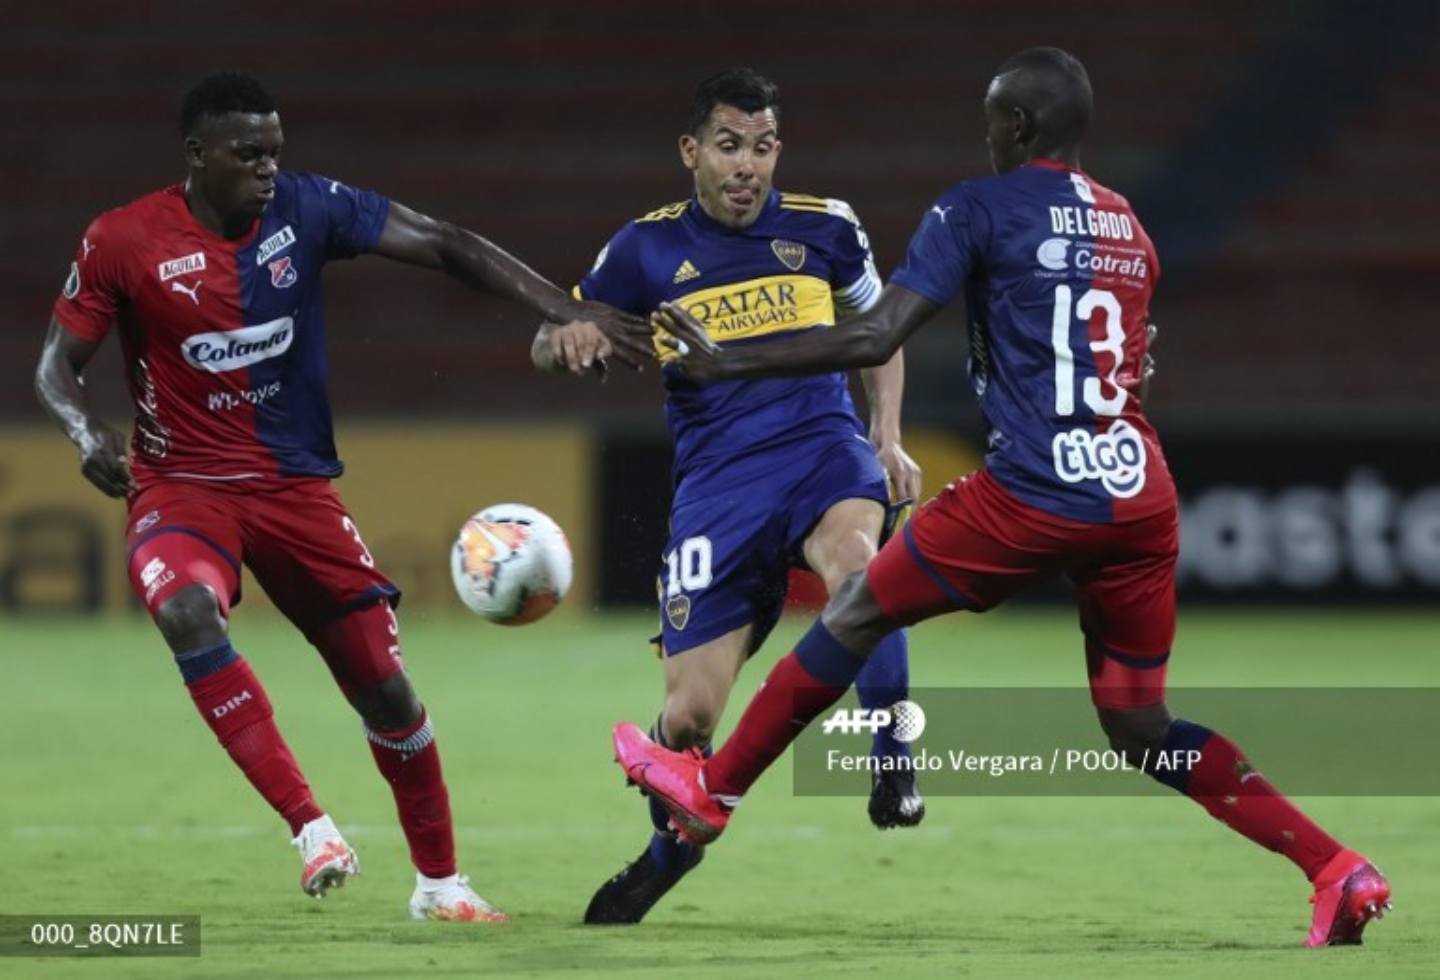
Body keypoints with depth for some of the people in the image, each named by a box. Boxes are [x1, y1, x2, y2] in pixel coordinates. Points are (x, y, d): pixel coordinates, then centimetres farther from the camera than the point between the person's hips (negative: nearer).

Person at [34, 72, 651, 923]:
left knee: (384, 685, 1)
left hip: (297, 485, 3)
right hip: (184, 486, -2)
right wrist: (89, 432, -23)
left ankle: (440, 882, 22)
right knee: (188, 610, -35)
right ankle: (310, 826, -31)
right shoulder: (123, 242, -10)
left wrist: (567, 310, -17)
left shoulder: (306, 208, -6)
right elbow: (58, 366, -1)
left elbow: (445, 246, -7)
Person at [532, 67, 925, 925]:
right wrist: (570, 340, -14)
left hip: (822, 445, 0)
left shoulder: (822, 228, 5)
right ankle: (670, 846, 28)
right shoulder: (649, 250, 4)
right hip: (717, 480, 1)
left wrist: (888, 434, 9)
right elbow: (551, 344, 10)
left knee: (855, 559, -39)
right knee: (690, 711, -4)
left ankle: (894, 762, -23)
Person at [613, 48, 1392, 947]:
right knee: (1142, 731, 13)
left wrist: (727, 365, -2)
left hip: (1035, 497, -6)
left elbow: (873, 340, -8)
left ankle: (713, 789, 22)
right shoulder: (1130, 229, 19)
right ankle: (1337, 869, 1)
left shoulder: (982, 209, -1)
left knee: (859, 612, 14)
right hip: (1143, 496, 6)